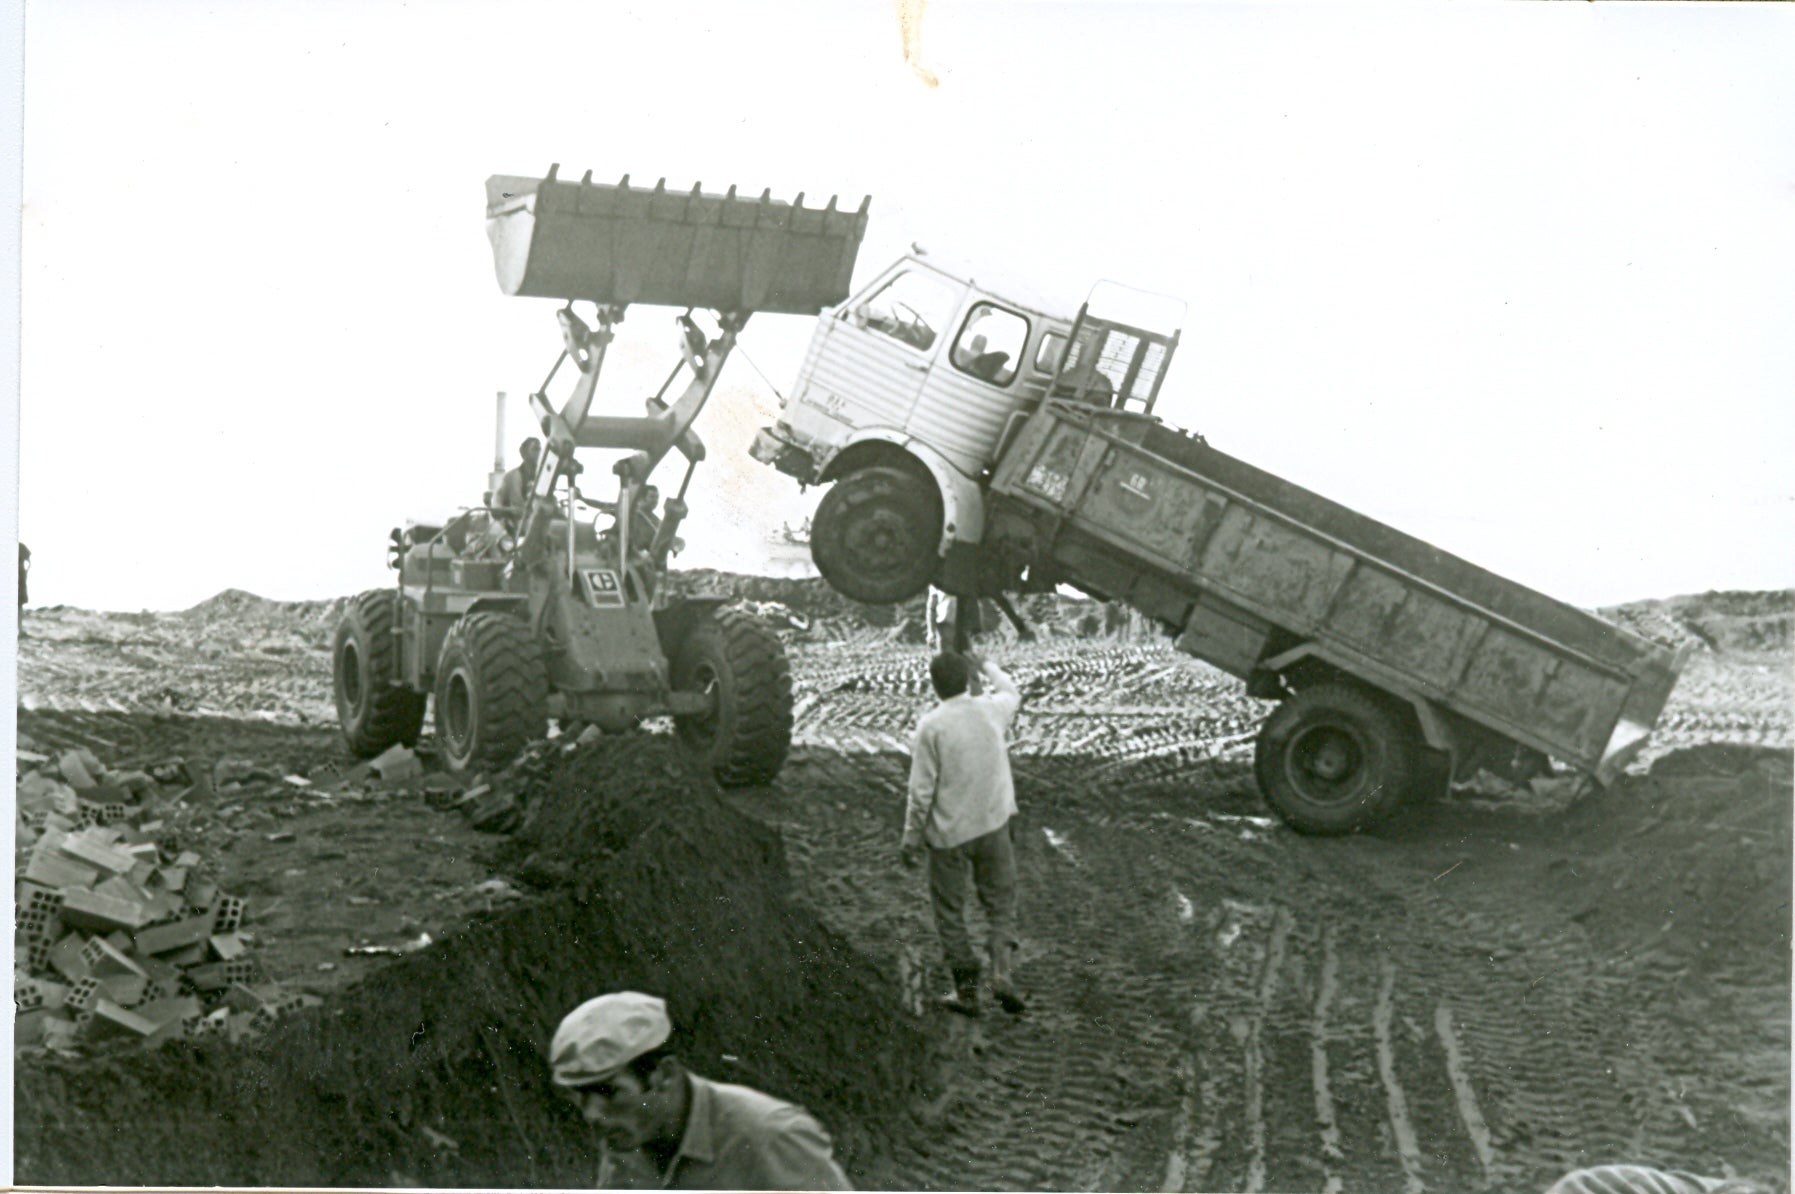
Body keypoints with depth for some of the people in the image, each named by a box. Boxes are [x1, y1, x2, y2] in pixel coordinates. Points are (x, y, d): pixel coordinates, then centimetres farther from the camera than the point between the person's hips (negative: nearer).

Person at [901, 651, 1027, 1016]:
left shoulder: (932, 725, -15)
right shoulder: (992, 709, -4)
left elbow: (921, 790, -12)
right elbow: (1012, 693, 24)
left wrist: (911, 838, -2)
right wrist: (987, 666, 40)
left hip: (949, 834, -3)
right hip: (993, 825, 3)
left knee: (950, 912, 11)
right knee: (1000, 903, 15)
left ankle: (966, 989, 14)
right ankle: (1003, 970, -5)